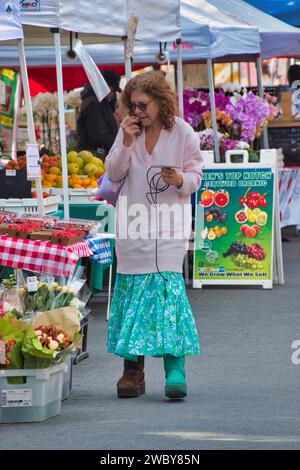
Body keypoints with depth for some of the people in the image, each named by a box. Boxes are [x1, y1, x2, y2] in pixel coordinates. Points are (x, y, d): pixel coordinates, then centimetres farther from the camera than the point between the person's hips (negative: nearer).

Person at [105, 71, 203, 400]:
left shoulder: (182, 132, -3)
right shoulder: (128, 131, 5)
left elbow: (195, 176, 2)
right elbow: (113, 173, 2)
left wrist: (180, 180, -20)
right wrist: (126, 142, -12)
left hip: (169, 223, -3)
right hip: (134, 223, 3)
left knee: (168, 284, -15)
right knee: (132, 288, 2)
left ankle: (175, 369, -17)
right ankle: (133, 370, 9)